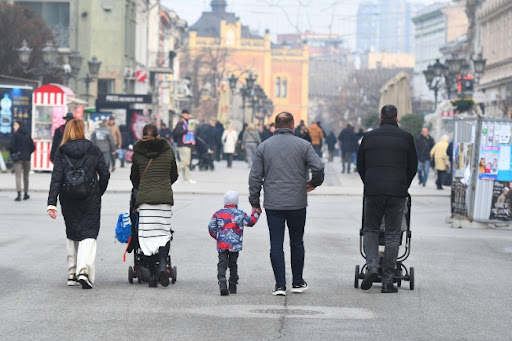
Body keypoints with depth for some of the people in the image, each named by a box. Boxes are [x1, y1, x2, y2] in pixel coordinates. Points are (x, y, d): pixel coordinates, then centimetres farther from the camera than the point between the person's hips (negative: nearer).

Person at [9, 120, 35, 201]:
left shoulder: (15, 135, -6)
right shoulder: (28, 135, 8)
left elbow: (11, 146, -16)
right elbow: (33, 147, 7)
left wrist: (12, 154, -1)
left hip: (18, 158, -4)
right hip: (27, 158, 4)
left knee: (18, 176, -8)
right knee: (26, 176, 15)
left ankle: (19, 194, -22)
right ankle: (26, 194, 22)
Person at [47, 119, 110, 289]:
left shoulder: (61, 152, -2)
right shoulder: (94, 150, -1)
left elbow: (56, 178, -8)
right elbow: (105, 174, 0)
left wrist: (52, 203, -10)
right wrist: (98, 192, 16)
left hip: (68, 201, 2)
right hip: (90, 200, -1)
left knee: (72, 236, 15)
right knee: (89, 234, -2)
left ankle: (72, 274, 15)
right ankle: (84, 270, -23)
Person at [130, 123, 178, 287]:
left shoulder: (137, 154, 3)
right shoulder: (168, 151, 5)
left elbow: (134, 177, 14)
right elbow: (174, 175, 16)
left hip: (145, 198, -1)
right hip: (165, 197, 1)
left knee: (148, 235, 2)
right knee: (164, 232, 7)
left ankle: (152, 274, -2)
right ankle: (163, 264, -16)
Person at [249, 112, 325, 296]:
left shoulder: (264, 146, 4)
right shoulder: (303, 145, -1)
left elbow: (255, 177, 2)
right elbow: (319, 167, -12)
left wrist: (255, 203, 9)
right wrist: (314, 183, 9)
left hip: (273, 204, 0)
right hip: (297, 203, 0)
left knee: (276, 244, 1)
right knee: (297, 242, 13)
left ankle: (280, 285, -3)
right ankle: (298, 283, 19)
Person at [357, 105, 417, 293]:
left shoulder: (369, 137, 7)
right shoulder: (406, 137, 5)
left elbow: (360, 166, 13)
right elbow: (413, 167, 9)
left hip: (373, 191, 1)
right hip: (397, 192, -1)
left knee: (370, 230, 14)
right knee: (392, 235, 4)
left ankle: (372, 267, -8)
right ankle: (388, 281, 2)